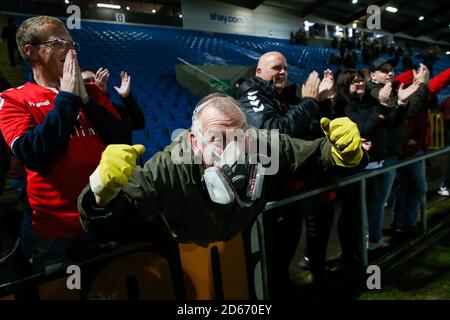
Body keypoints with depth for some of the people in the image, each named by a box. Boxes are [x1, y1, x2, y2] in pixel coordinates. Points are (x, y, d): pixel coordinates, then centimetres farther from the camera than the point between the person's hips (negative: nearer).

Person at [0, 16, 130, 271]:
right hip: (57, 230, -3)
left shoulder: (92, 92, 8)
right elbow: (36, 158, -19)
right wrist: (67, 97, -14)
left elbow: (123, 140, -3)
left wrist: (85, 98, -11)